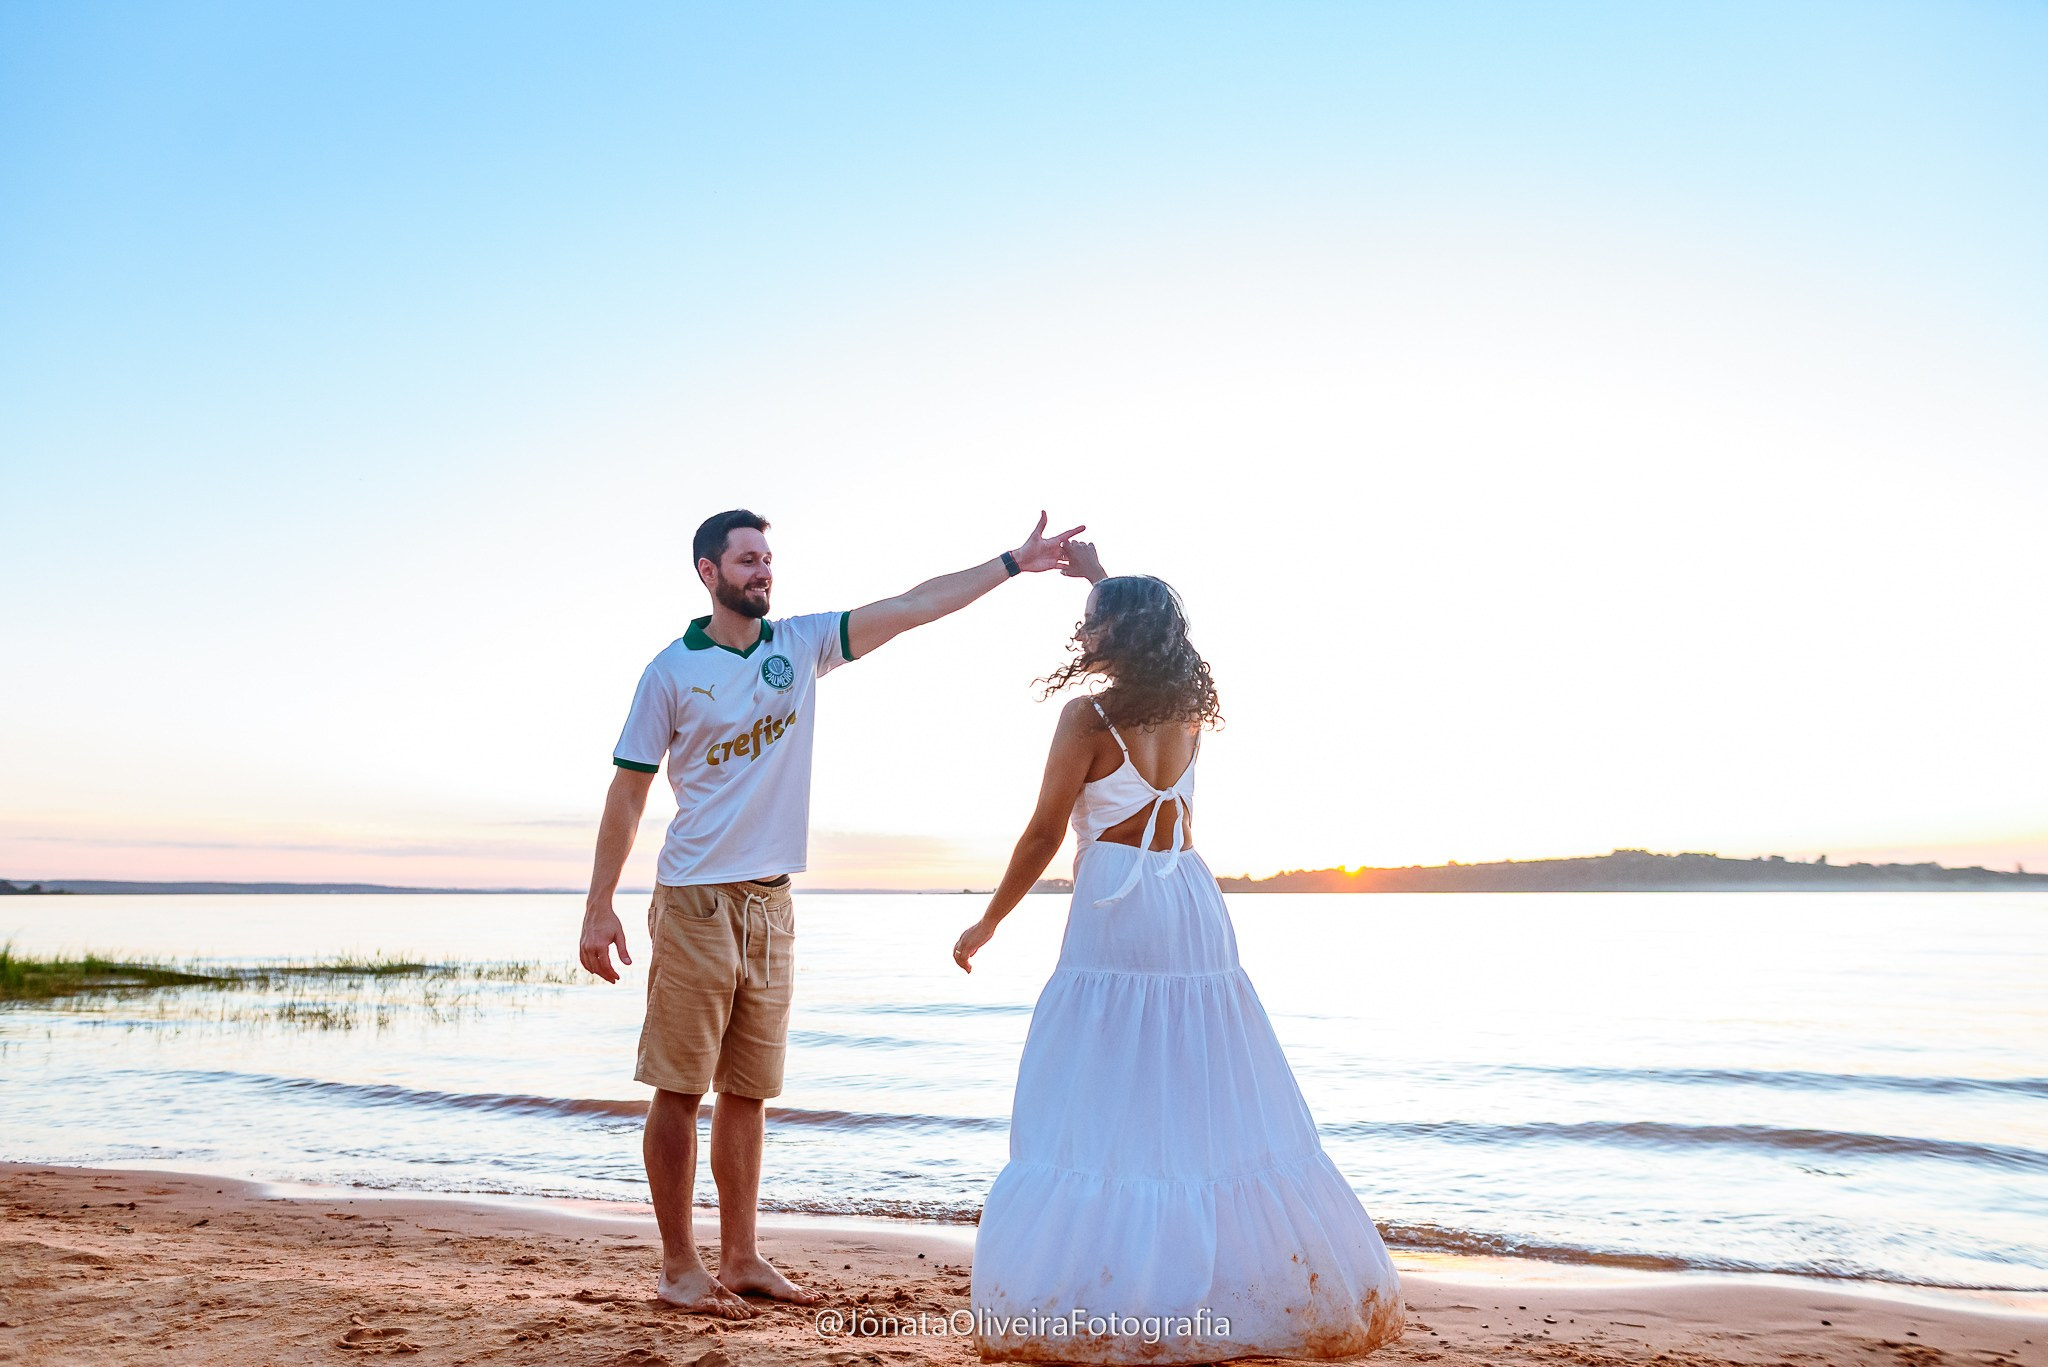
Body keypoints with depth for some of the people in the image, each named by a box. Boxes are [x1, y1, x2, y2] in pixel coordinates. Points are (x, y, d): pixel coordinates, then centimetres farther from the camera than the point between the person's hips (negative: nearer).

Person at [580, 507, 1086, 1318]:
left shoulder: (801, 643, 8)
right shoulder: (671, 670, -3)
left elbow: (912, 607, 2)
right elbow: (628, 792, -2)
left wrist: (1013, 563, -4)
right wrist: (598, 909, -6)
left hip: (771, 900, 4)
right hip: (695, 900, -4)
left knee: (747, 1091, 11)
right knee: (678, 1089, 1)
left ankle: (740, 1259, 21)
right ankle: (678, 1268, 12)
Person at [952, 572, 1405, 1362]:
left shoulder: (1089, 717, -8)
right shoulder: (1188, 709, 9)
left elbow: (1045, 834, -6)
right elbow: (1150, 629, 32)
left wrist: (988, 922, 4)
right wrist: (1098, 576, 40)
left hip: (1115, 911, -6)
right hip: (1192, 908, 6)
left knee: (1105, 1107, -1)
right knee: (1214, 1104, 11)